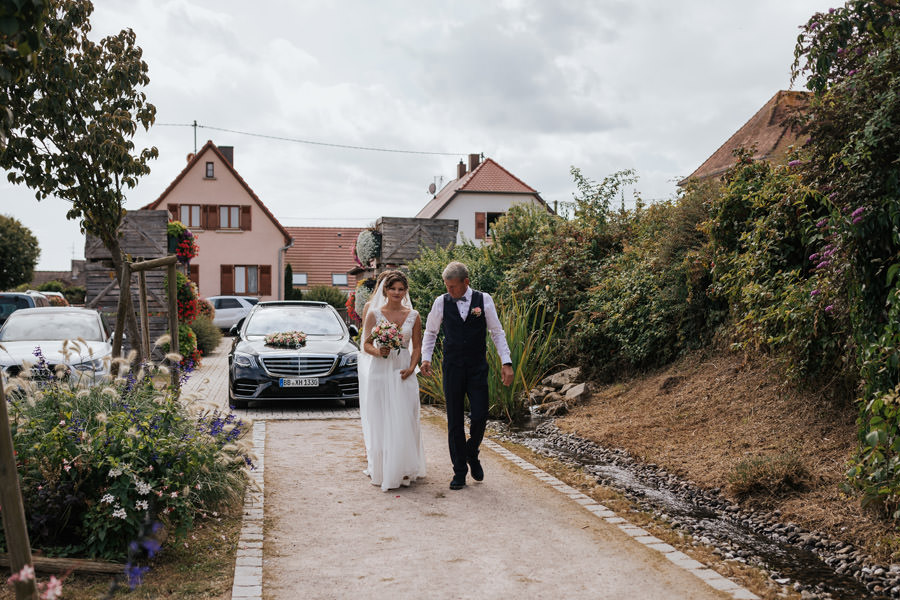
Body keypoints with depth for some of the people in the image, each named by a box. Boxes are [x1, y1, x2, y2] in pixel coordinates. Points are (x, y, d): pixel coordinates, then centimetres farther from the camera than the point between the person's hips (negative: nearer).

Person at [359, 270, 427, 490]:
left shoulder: (413, 316, 6)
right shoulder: (374, 313, 2)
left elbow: (417, 347, 8)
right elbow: (366, 344, 3)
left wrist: (411, 368, -6)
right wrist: (378, 352, -17)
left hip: (403, 373, 1)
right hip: (380, 372, -1)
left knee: (405, 421, -1)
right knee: (380, 422, 2)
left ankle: (404, 470, 9)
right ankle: (382, 470, 13)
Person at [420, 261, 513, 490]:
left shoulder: (484, 300, -2)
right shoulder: (441, 302, 0)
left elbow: (497, 332, 3)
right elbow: (430, 332, 12)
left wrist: (506, 362, -4)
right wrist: (426, 358, 0)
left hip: (478, 368, -1)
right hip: (452, 368, 1)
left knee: (479, 417, -6)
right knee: (455, 422, 4)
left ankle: (472, 454, 25)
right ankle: (459, 471, 15)